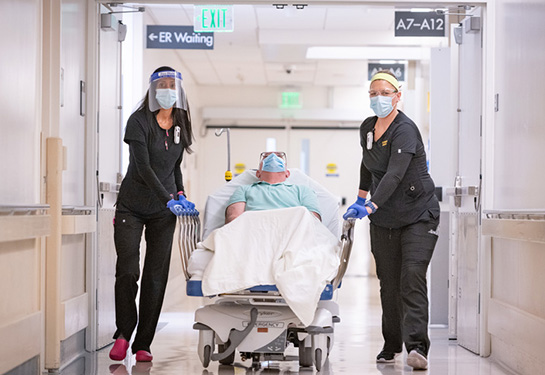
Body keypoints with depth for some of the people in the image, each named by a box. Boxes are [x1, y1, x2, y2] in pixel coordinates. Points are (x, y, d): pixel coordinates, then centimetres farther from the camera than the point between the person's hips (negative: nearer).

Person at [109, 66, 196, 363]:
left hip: (164, 211, 4)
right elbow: (143, 166, -16)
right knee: (127, 270, -10)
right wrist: (168, 199, -22)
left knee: (156, 275, -1)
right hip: (132, 206, -4)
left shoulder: (180, 126, 8)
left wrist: (181, 192, 5)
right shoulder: (139, 121, -8)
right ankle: (123, 334, 8)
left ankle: (143, 344, 5)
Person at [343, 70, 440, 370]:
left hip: (418, 214, -6)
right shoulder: (367, 128, 6)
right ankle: (391, 345, 16)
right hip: (383, 219, 6)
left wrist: (370, 206, -38)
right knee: (389, 282, 6)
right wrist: (360, 199, 27)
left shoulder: (405, 129, -17)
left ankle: (416, 346, -21)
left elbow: (395, 174, -29)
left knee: (412, 276, -17)